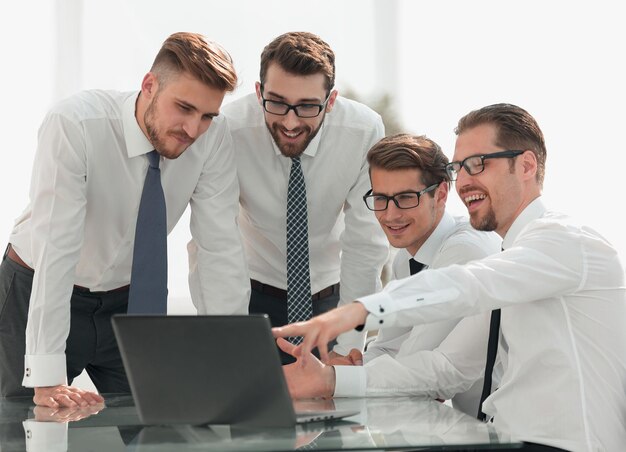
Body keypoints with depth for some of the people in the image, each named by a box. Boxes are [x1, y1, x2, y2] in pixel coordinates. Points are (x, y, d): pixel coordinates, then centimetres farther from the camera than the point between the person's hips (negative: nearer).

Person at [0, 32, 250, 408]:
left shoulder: (213, 137, -18)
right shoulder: (75, 125, -30)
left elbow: (219, 248, -16)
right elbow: (55, 246, -34)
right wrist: (47, 377, -38)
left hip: (130, 299, 4)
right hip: (39, 292, -3)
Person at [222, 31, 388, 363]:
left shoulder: (365, 131, -22)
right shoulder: (229, 130, -24)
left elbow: (365, 245, -17)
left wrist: (348, 351, -18)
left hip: (331, 294, 1)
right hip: (254, 292, -1)